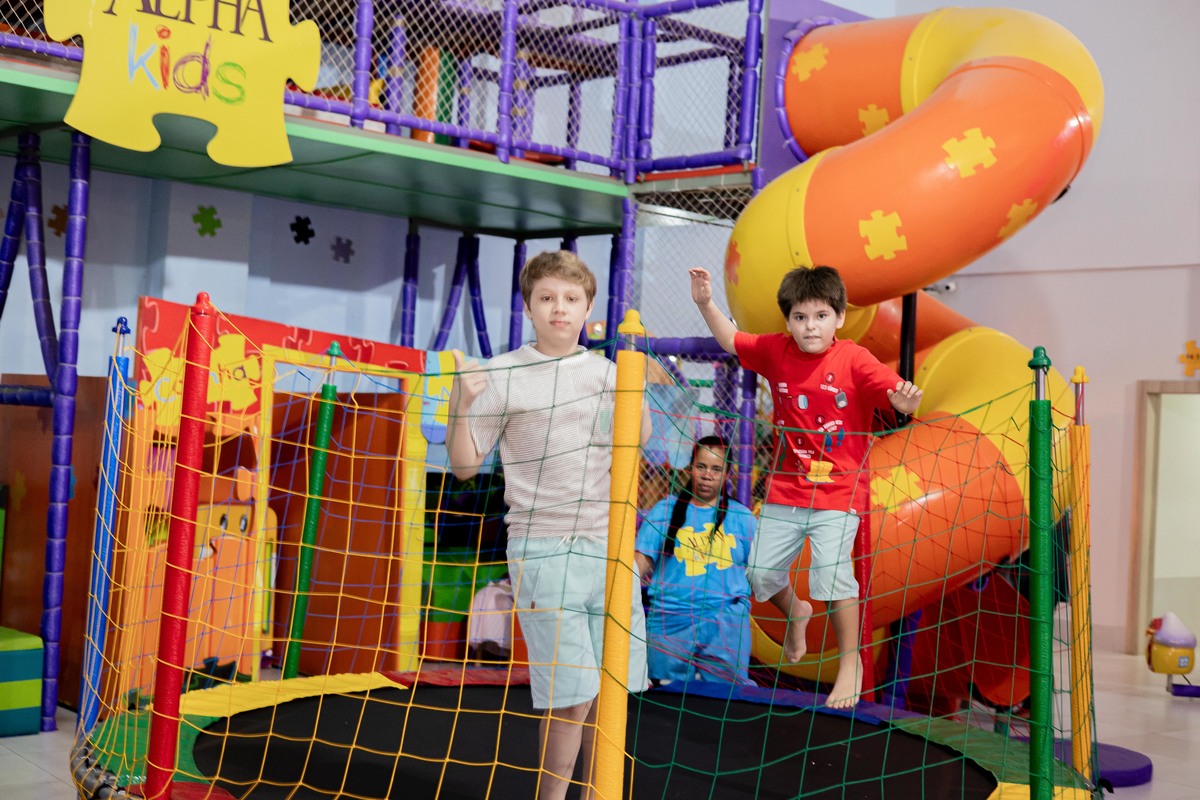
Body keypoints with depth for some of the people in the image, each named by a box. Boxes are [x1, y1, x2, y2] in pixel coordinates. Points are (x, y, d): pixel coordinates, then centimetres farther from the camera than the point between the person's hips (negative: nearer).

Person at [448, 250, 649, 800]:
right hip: (543, 549, -4)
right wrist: (462, 401, -16)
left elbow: (639, 440, 23)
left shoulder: (606, 372, 9)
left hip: (609, 543, 5)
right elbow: (464, 465, 0)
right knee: (571, 696, -7)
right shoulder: (503, 375, -2)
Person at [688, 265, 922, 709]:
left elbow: (897, 396, -18)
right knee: (761, 572, 8)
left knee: (832, 573, -18)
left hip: (837, 493, -5)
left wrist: (906, 398, -41)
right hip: (785, 490, 5)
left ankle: (850, 664, 2)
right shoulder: (776, 351, 2)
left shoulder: (853, 360, -12)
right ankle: (795, 613, 42)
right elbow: (731, 340, 17)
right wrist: (706, 303, 5)